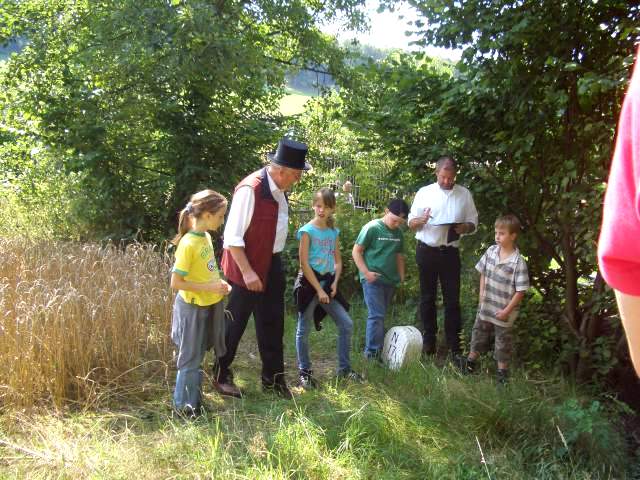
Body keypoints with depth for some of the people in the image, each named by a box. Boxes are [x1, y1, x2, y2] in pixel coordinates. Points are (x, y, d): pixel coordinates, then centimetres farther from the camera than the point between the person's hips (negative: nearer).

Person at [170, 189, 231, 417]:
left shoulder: (206, 236, 3)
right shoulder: (188, 244, -23)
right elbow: (176, 283, -23)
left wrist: (219, 283, 1)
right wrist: (209, 288, -22)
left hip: (209, 306, 8)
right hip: (193, 308, -8)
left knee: (197, 356, 18)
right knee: (190, 359, 5)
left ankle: (194, 400, 31)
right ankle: (183, 405, 19)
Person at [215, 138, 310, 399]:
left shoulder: (278, 187, 3)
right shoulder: (250, 190, -24)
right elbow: (232, 236, -23)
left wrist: (274, 259, 16)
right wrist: (247, 272, -22)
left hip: (272, 265, 8)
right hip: (247, 268, -8)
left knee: (273, 323, 14)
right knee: (235, 323, 7)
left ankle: (273, 378, 27)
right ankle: (221, 376, 25)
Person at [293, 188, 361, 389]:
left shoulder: (334, 232, 8)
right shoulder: (307, 230, -10)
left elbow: (338, 261, 12)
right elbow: (304, 264, -14)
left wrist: (334, 283, -4)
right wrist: (318, 289, -15)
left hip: (327, 283, 6)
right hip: (309, 283, -5)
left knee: (346, 324, 3)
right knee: (304, 330, 3)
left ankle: (344, 369, 15)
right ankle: (304, 372, 16)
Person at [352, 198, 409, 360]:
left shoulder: (398, 233, 10)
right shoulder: (372, 228, -9)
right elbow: (356, 251, -8)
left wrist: (401, 277, 13)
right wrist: (366, 272, -15)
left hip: (390, 281, 7)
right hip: (373, 279, -7)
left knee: (380, 315, 13)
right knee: (376, 316, -11)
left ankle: (378, 350, 20)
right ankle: (372, 353, -8)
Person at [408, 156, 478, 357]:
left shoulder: (464, 194, 4)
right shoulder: (424, 192, 1)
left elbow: (473, 223, 9)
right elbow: (411, 223, 4)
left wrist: (464, 228, -15)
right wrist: (421, 220, -19)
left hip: (450, 252, 0)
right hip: (427, 251, 0)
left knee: (452, 299, 0)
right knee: (427, 297, 9)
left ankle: (454, 344, 6)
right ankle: (429, 340, 20)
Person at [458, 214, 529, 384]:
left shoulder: (518, 262, -22)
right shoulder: (491, 251, -6)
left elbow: (520, 291, -18)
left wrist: (507, 311, -17)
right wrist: (482, 296, 1)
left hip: (503, 312, -5)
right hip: (485, 307, 5)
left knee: (503, 340, 12)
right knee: (479, 333, 20)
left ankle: (502, 370, 29)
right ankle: (471, 361, 39)